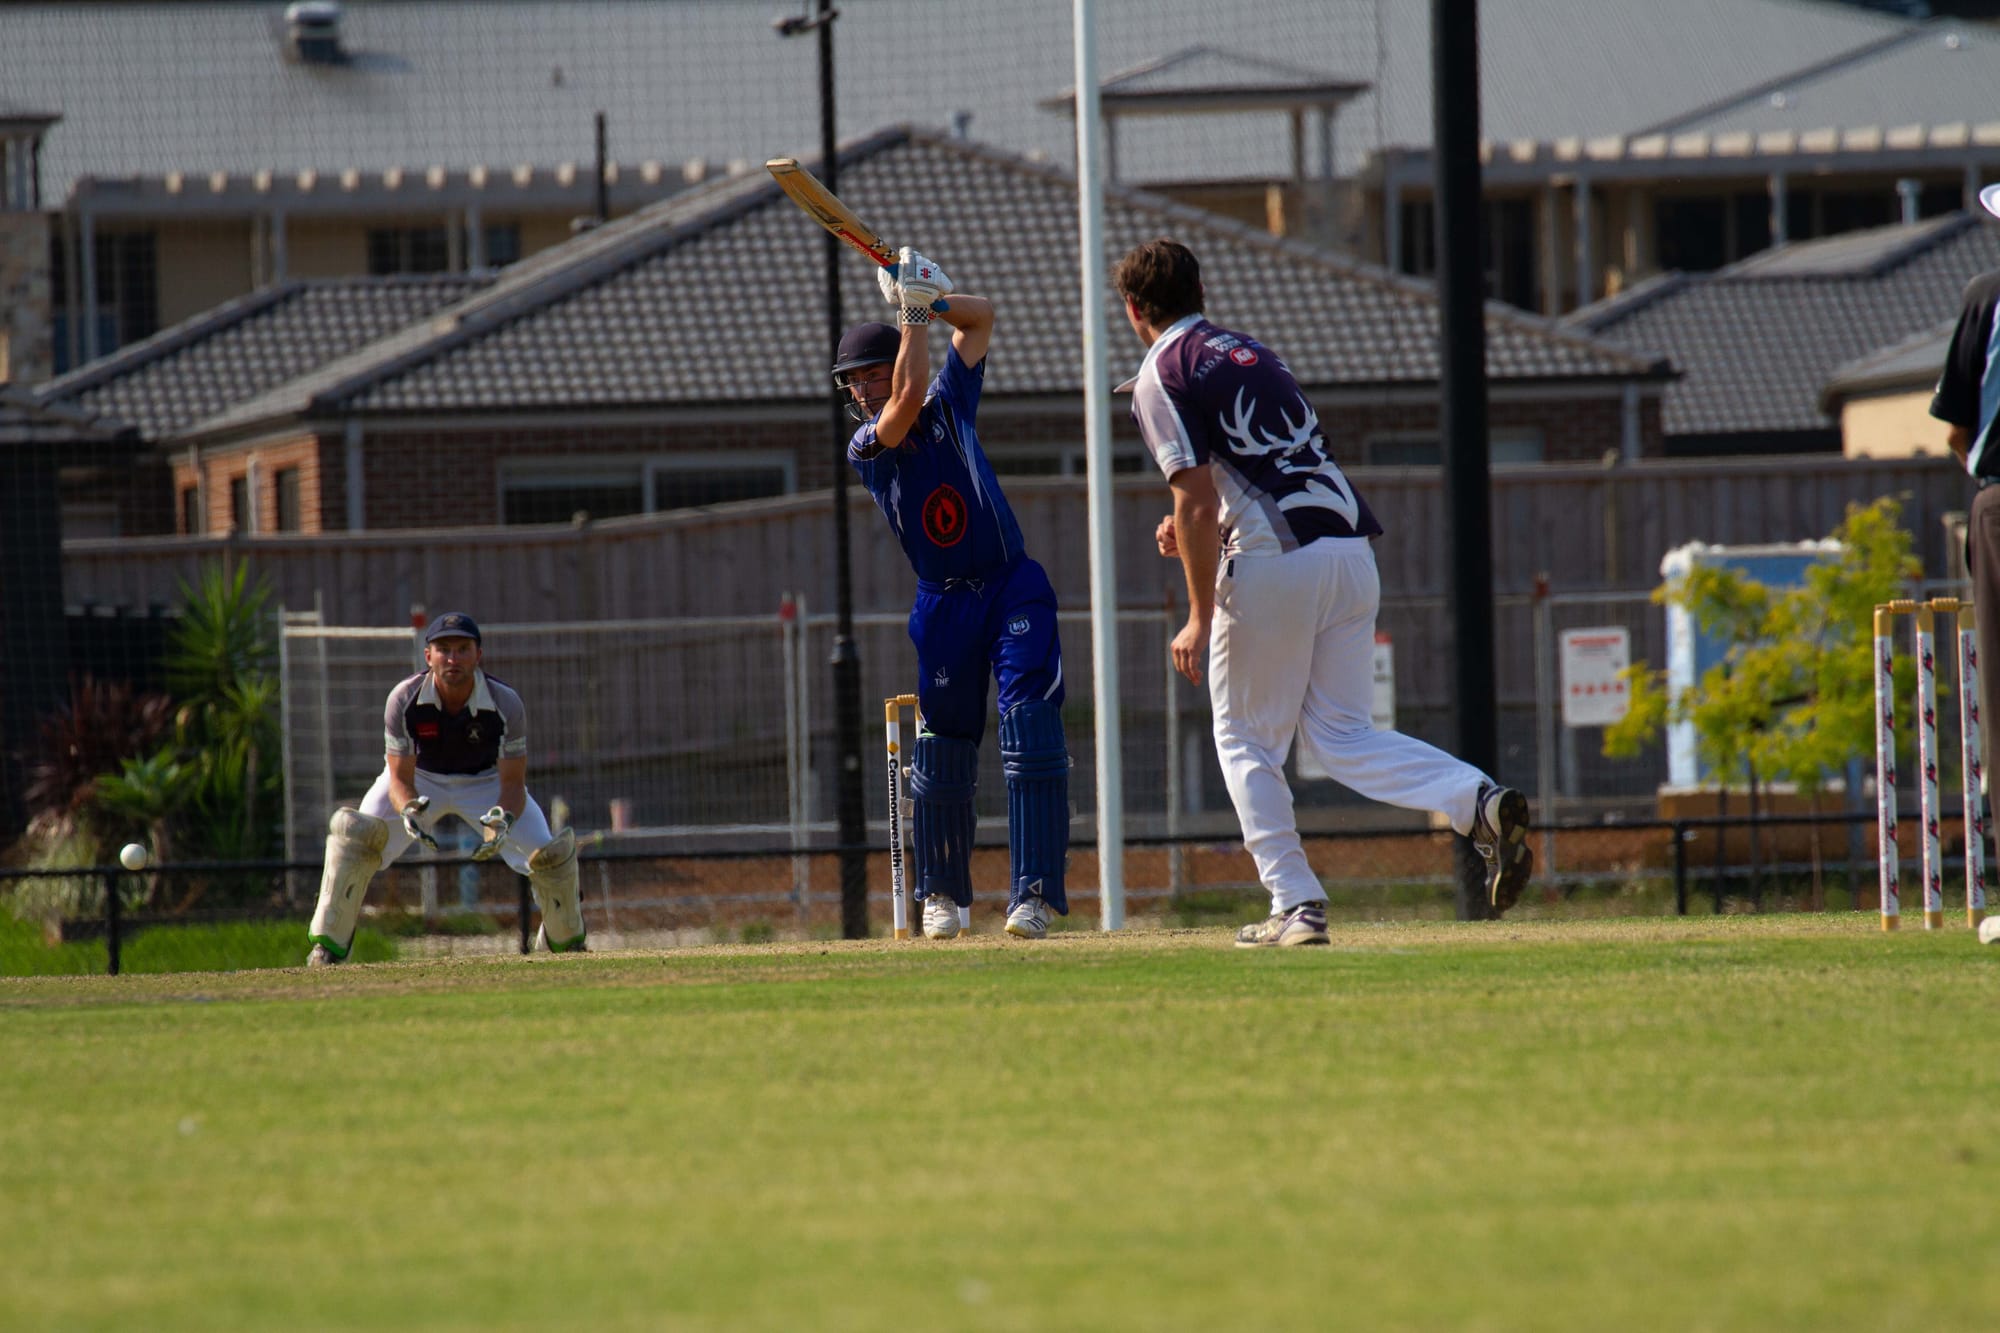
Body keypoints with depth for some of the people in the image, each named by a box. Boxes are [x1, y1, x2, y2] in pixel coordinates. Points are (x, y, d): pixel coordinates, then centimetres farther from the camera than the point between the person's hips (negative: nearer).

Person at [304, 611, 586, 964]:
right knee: (354, 831, -26)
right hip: (420, 779, 0)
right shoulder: (404, 700, -28)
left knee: (549, 852, -17)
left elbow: (513, 782, -22)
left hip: (486, 781, 0)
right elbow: (400, 778, -22)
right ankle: (328, 944, -14)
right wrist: (408, 809, -46)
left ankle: (566, 941, 15)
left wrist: (504, 818, -45)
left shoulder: (506, 703, -28)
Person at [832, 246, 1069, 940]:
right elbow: (906, 402, -22)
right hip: (943, 603, 0)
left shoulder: (951, 403, 4)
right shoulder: (865, 446, -3)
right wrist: (913, 310, -19)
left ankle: (1035, 894, -19)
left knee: (1030, 724, -15)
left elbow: (981, 315, 8)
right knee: (941, 747, 2)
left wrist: (933, 299, -11)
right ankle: (941, 895, 22)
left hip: (1013, 589, 0)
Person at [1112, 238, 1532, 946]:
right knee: (1339, 734, 10)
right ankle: (1481, 802, -12)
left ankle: (1295, 905, 2)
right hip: (1352, 545, 7)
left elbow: (1196, 500, -11)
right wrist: (1195, 525, 33)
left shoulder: (1162, 376, -1)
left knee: (1245, 737, 9)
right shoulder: (1249, 349, 24)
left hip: (1275, 562, -7)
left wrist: (1200, 619, -9)